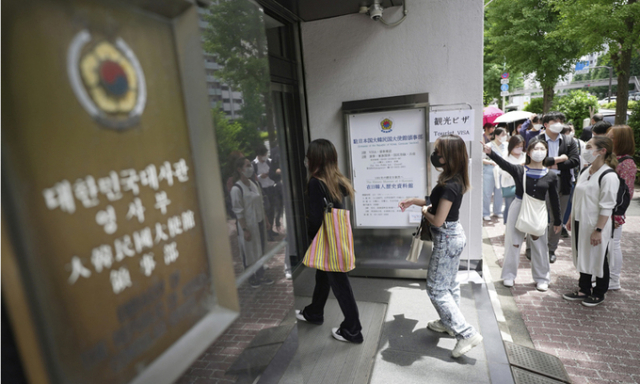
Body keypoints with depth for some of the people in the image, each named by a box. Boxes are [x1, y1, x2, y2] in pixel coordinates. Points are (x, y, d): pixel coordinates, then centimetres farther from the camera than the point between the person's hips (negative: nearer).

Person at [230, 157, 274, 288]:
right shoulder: (236, 189, -17)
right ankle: (252, 278, 28)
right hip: (247, 225, -7)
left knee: (260, 250, 17)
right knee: (249, 253, 9)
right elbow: (238, 212, -16)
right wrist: (245, 229, -16)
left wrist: (265, 220, 11)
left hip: (259, 223, 7)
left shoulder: (254, 184, 4)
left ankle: (260, 276, 33)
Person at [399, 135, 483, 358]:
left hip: (447, 239, -10)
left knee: (436, 289, 2)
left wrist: (424, 211, -7)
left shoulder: (449, 185, -27)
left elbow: (437, 220, -26)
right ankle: (449, 323, 39)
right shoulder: (455, 181, 3)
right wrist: (413, 201, 13)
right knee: (449, 284, 22)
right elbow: (439, 205, 15)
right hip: (454, 235, 10)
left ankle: (467, 334, 6)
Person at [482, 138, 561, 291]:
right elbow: (504, 163, -26)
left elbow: (554, 199, 5)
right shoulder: (519, 170, -6)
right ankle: (509, 275, 23)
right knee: (513, 243, 8)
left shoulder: (551, 176, -1)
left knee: (539, 246, 10)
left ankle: (542, 278, 29)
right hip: (518, 209, -1)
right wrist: (490, 152, -44)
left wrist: (557, 221, 8)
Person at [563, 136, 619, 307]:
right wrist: (571, 219, 14)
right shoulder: (584, 171, 6)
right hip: (580, 223, 7)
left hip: (595, 226, -7)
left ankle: (599, 293, 28)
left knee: (598, 259, 10)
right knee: (582, 258, 17)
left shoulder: (608, 176, -18)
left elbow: (607, 207, -18)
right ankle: (584, 290, 31)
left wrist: (598, 230, -19)